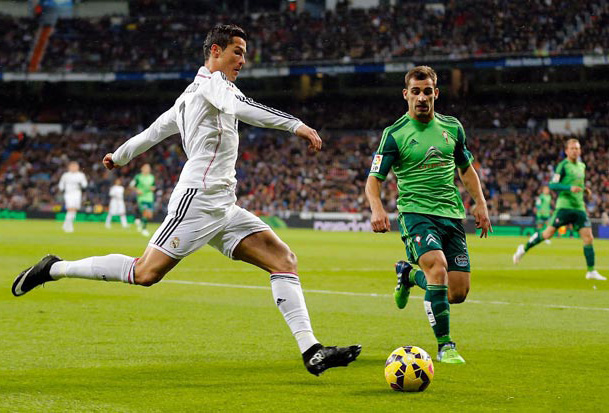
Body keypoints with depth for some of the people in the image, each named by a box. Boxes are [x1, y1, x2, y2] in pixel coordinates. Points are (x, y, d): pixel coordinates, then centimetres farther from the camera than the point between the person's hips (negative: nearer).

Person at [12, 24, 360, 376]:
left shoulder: (192, 95, 24)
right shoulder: (211, 81, -4)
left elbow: (156, 129, 34)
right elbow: (241, 107, -25)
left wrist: (120, 156, 49)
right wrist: (296, 125, -30)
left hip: (223, 208, 10)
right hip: (198, 198, -10)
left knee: (284, 259, -3)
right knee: (145, 273, -10)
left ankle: (312, 352, -11)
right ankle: (55, 269, 8)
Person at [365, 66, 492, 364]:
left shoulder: (452, 127, 11)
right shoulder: (395, 134, -3)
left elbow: (466, 169, 23)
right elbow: (374, 179, -5)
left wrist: (480, 202, 10)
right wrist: (377, 208, -25)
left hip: (451, 215, 5)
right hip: (416, 213, -5)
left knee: (458, 293, -1)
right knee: (438, 266, -31)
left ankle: (409, 274, 31)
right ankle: (445, 345, -19)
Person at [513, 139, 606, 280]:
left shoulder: (582, 166, 17)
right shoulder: (563, 165, -4)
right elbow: (552, 185, -11)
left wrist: (583, 189, 16)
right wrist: (570, 188, -21)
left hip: (579, 208, 6)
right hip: (564, 206, -6)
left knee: (588, 238, -3)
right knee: (548, 234, -6)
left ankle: (591, 272, 2)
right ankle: (524, 248, 18)